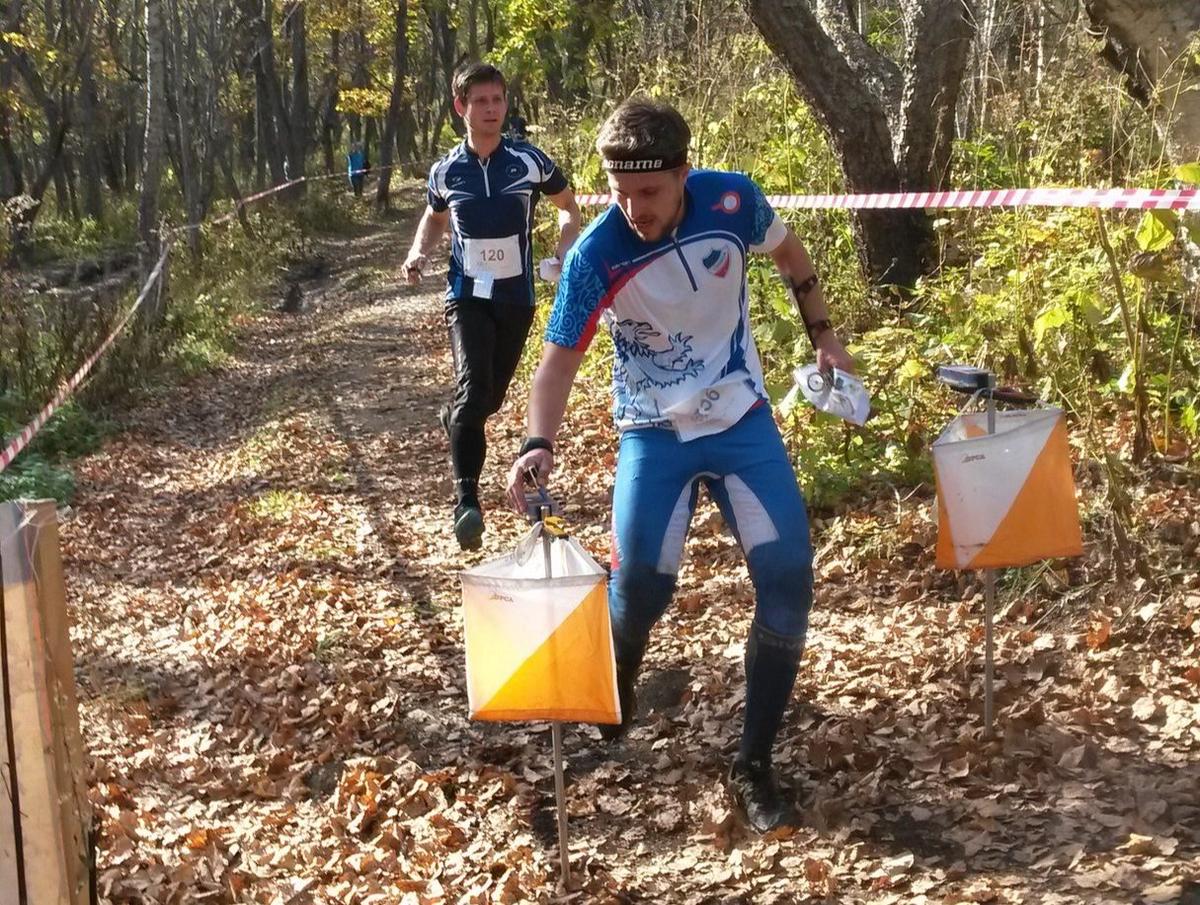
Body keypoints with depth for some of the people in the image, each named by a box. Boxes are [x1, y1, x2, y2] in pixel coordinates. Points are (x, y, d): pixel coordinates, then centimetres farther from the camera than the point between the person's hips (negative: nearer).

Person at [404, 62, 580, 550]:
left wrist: (566, 253, -8)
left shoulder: (530, 162, -7)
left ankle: (452, 417, 52)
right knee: (473, 389, -21)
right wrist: (419, 253, -1)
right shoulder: (445, 172, -2)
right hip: (466, 296, -1)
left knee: (492, 396, 14)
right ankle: (466, 500, -20)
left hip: (516, 297, 1)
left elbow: (568, 207, 10)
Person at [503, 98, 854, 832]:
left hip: (741, 418, 2)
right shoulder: (596, 255, -21)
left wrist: (823, 335, 10)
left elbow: (789, 252, 8)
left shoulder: (733, 200, -15)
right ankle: (617, 690, 29)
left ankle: (755, 765, 4)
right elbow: (560, 358, -19)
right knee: (639, 587, -9)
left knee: (788, 578, -9)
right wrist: (539, 445, -35)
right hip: (655, 433, -2)